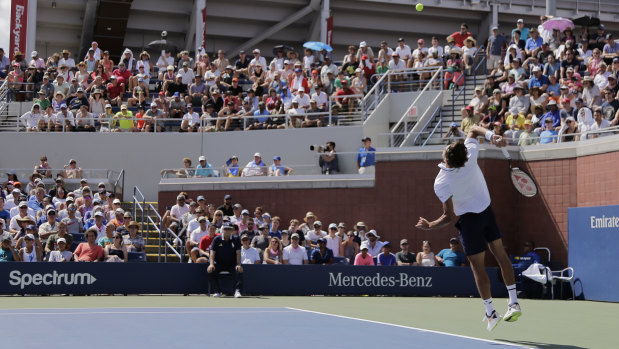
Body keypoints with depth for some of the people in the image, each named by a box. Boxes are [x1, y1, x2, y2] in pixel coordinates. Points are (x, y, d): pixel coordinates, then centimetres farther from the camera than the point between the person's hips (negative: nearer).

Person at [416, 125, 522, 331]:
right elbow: (473, 131, 1)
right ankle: (514, 303, 13)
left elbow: (450, 218, -21)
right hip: (487, 210, 5)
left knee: (478, 267, 4)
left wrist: (429, 226, -8)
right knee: (500, 254, 13)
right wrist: (491, 136, -17)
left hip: (469, 219, -5)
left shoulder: (441, 184, -29)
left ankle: (491, 313, 8)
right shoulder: (470, 156, -18)